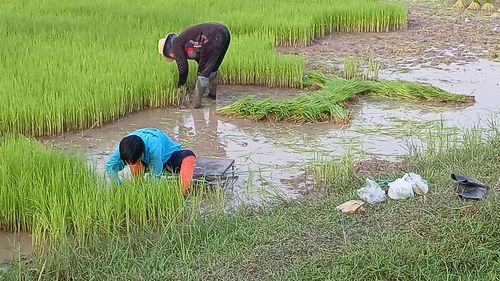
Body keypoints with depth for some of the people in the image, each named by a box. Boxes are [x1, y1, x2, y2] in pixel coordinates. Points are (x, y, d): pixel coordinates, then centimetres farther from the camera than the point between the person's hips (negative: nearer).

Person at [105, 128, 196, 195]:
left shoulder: (154, 148, -43)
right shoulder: (124, 147, -29)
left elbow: (155, 176, -36)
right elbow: (110, 167, -25)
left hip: (169, 155, -4)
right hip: (147, 160, 4)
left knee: (188, 156, -37)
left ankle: (182, 194, -39)